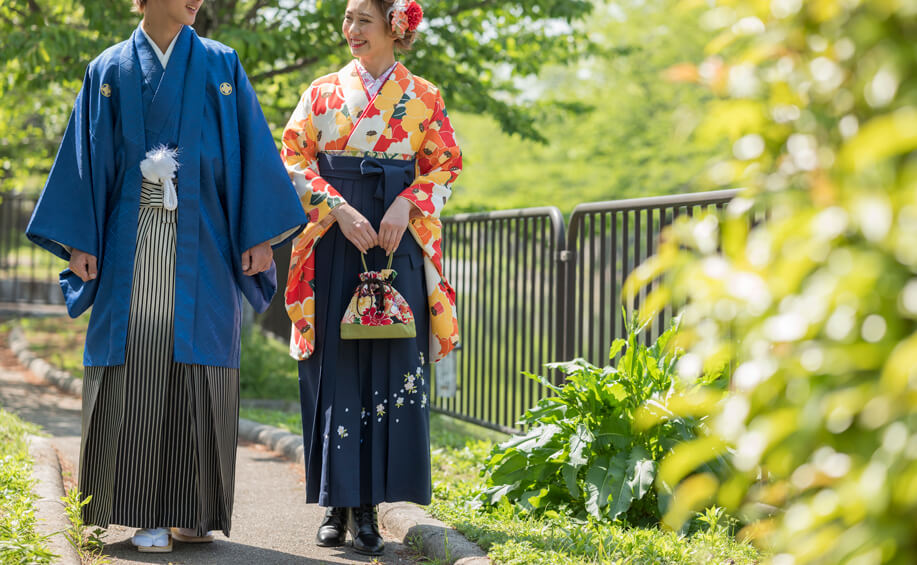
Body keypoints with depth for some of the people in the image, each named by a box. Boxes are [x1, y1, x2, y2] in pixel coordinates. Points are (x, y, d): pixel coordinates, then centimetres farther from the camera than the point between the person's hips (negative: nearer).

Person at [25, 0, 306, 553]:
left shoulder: (222, 66, 9)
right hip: (133, 246, 0)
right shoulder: (111, 70, 9)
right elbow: (87, 157, 7)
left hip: (202, 243, 0)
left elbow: (252, 151, 5)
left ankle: (192, 512, 6)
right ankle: (147, 514, 1)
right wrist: (80, 241, -1)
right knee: (135, 370, -3)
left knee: (196, 370, -2)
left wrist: (259, 236, -3)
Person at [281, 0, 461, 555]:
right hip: (334, 239, 0)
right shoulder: (323, 92, 9)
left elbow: (445, 165, 6)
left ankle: (369, 506, 0)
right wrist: (339, 208, -12)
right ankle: (338, 503, 4)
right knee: (336, 365, -2)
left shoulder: (423, 97, 8)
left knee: (390, 366, -4)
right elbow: (296, 158, 3)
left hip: (397, 239, 0)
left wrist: (405, 206, -12)